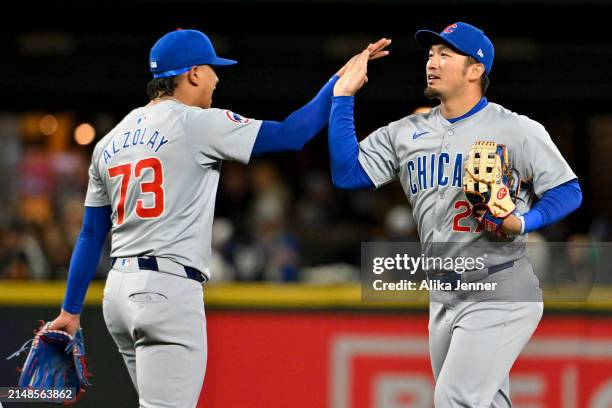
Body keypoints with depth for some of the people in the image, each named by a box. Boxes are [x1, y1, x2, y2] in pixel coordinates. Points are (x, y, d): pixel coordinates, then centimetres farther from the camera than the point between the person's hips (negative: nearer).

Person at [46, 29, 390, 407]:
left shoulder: (110, 141, 15)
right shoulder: (196, 123, -6)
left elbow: (91, 234, 16)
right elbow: (291, 134, -9)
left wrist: (71, 310, 18)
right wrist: (343, 78, 0)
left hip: (119, 290, 8)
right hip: (169, 291, -8)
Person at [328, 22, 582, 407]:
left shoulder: (517, 130, -6)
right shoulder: (407, 132, 10)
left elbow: (568, 191, -6)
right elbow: (347, 172, 4)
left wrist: (521, 224, -23)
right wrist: (343, 96, 1)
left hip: (500, 298, -7)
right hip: (443, 298, 7)